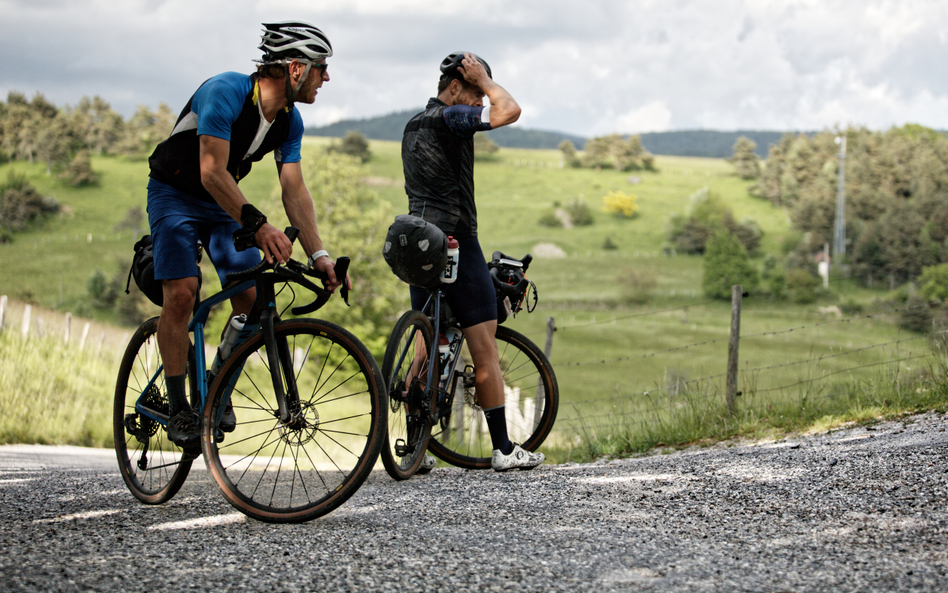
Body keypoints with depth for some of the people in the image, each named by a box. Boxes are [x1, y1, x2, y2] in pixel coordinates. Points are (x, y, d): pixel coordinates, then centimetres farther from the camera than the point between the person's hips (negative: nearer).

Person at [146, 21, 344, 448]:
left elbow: (295, 192, -7)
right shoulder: (225, 92, -29)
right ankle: (177, 407, -11)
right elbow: (213, 173, -36)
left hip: (226, 202, 6)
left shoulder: (290, 121, -7)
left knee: (251, 296, -9)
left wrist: (319, 255, -18)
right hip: (175, 195, -6)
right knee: (181, 293, -20)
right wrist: (257, 225, -46)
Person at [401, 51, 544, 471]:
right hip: (456, 243, -8)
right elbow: (509, 111, -22)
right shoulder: (449, 119, -12)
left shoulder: (413, 127, 17)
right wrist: (483, 79, -7)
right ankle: (503, 449, 1)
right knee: (485, 351, -2)